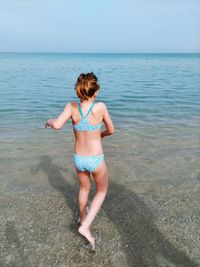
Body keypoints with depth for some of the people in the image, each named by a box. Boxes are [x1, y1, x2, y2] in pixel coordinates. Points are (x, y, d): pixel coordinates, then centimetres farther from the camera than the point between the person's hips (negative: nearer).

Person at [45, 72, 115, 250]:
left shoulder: (72, 106, -14)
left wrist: (50, 121, -2)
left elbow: (57, 125, -26)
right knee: (102, 191, 22)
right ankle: (86, 226, 11)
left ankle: (83, 218, 54)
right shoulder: (100, 107, -18)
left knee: (84, 188, 31)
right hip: (96, 160, -3)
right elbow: (111, 130, -4)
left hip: (78, 159, 3)